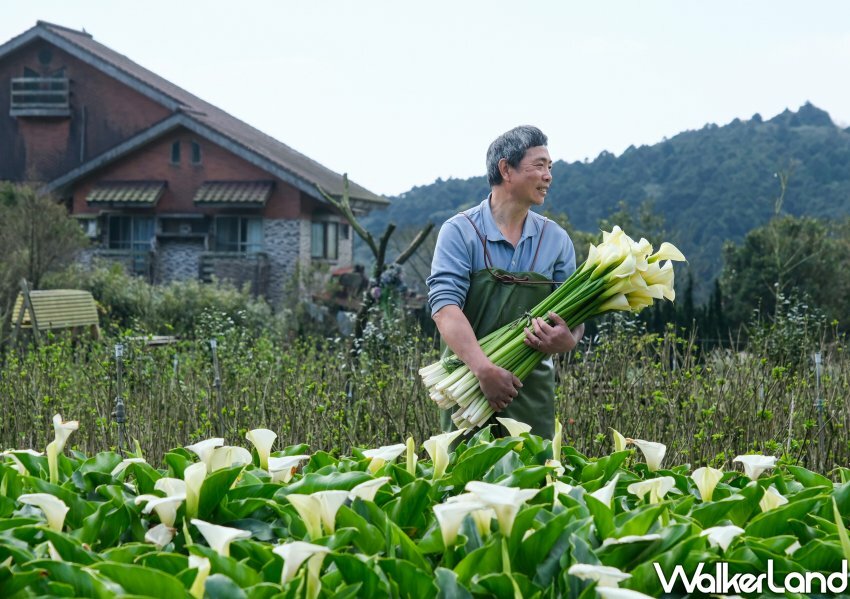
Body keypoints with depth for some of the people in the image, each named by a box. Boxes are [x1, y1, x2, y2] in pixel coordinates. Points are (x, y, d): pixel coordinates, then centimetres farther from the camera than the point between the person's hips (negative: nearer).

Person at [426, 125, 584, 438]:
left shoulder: (556, 239, 8)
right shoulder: (460, 231, -5)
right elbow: (445, 306, -15)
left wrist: (567, 340, -17)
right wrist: (484, 368, -28)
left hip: (531, 389, 3)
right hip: (468, 382, -3)